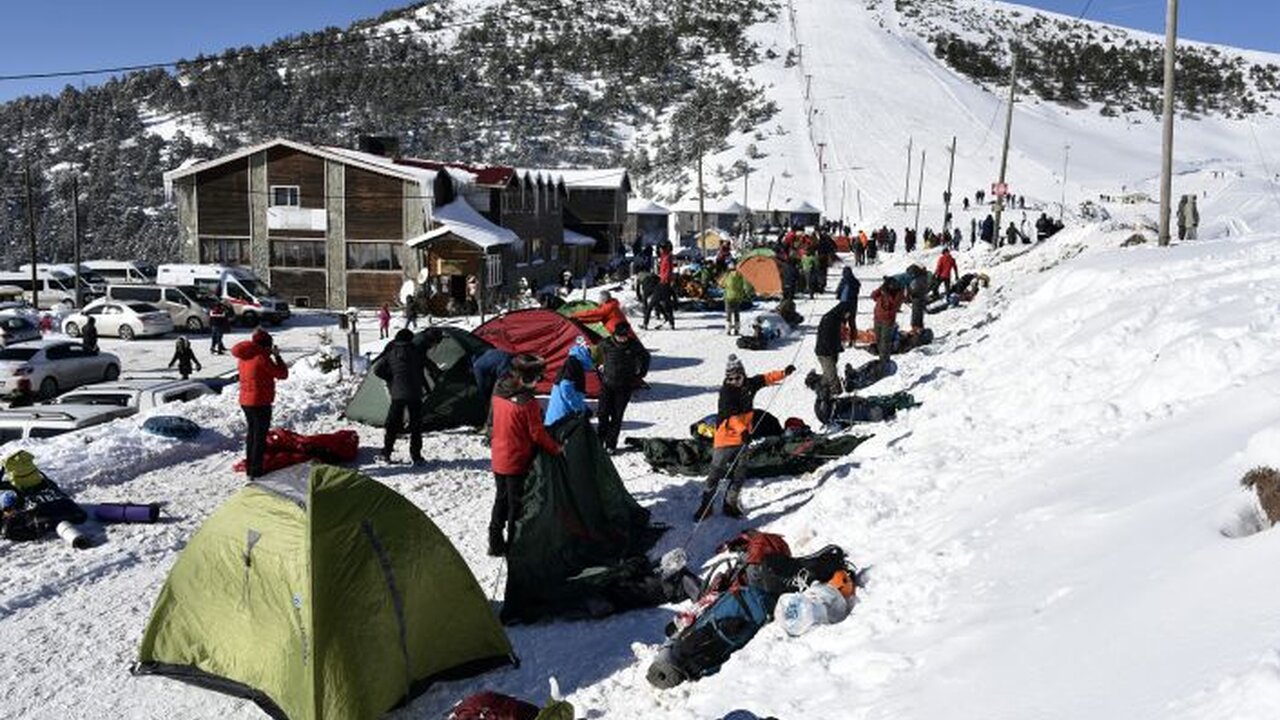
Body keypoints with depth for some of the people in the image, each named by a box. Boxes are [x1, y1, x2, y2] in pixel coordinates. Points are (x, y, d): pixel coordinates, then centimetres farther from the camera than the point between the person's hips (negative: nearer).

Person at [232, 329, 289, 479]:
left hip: (245, 401, 8)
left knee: (251, 433, 20)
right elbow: (282, 374, -13)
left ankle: (249, 467, 28)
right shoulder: (263, 358, -19)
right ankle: (255, 471, 1)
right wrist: (277, 356, -3)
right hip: (260, 403, -8)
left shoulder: (243, 358, 5)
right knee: (260, 436, 0)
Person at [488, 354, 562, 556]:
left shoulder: (498, 392, -4)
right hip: (517, 462, -7)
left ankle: (496, 544, 28)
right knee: (517, 504, 8)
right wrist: (556, 448, -2)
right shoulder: (528, 403, -25)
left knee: (501, 500, 20)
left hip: (498, 459, 7)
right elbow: (538, 433, -18)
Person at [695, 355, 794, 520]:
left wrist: (784, 373, 15)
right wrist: (743, 430, -39)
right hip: (726, 437, -6)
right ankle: (705, 505, 4)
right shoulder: (726, 391, -16)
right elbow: (731, 414, -28)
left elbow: (766, 378, 19)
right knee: (716, 473, -3)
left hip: (743, 437, 6)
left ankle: (730, 504, 22)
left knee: (740, 473, 9)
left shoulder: (749, 384, 3)